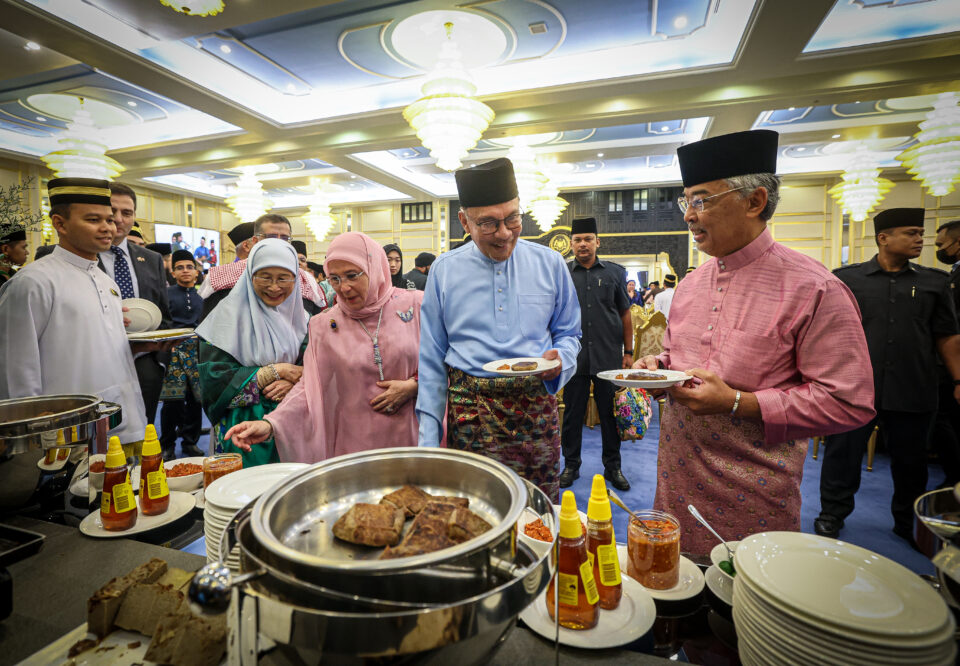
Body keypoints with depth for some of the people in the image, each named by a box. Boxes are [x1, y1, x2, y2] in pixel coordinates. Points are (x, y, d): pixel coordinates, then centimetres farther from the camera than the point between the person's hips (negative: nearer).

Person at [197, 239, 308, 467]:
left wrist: (292, 382, -17)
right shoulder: (228, 315, -7)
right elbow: (215, 383, -14)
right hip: (243, 431, -3)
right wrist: (278, 370, -15)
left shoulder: (300, 318, 6)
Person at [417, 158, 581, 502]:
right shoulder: (444, 270, 4)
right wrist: (429, 437, 3)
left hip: (537, 407, 1)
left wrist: (561, 358, -9)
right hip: (469, 412, 0)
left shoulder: (549, 263, 5)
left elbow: (569, 333, 15)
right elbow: (432, 360, 6)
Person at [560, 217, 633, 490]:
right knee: (572, 413, 8)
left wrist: (628, 352, 5)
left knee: (611, 413, 9)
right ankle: (571, 465, 24)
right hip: (573, 356, 0)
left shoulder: (614, 272, 7)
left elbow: (625, 314, 9)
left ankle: (613, 466, 24)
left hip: (608, 356, 1)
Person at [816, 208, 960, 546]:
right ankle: (832, 515, 24)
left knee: (911, 462, 16)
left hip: (913, 392, 3)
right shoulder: (846, 278, 1)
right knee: (842, 455, 7)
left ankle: (909, 523, 35)